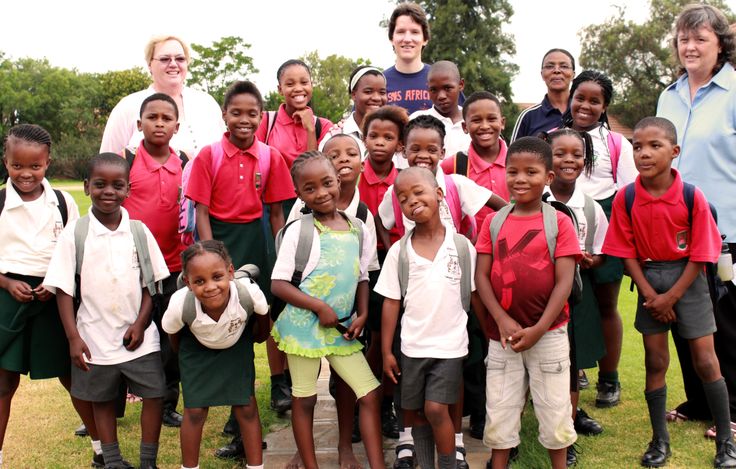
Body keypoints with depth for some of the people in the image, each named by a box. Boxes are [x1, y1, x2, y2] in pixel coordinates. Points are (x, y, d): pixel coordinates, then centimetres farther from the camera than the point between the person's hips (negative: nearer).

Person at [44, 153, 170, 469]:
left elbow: (152, 282, 3)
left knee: (153, 395, 2)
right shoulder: (75, 233, -6)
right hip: (95, 338, -1)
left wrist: (141, 323, -8)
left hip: (138, 336, 1)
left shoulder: (139, 231, -2)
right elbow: (64, 289, -5)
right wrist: (73, 337, -9)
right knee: (102, 399, 13)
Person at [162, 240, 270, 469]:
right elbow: (174, 335, -13)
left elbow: (262, 320, -12)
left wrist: (254, 337, 5)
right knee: (194, 410, 2)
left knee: (246, 407, 1)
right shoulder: (180, 305, -38)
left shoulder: (250, 293, -39)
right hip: (197, 350, 0)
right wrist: (186, 356, 4)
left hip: (237, 346, 1)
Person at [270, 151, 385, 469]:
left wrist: (362, 316, -2)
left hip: (342, 328, 4)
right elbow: (278, 284, -12)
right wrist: (320, 307, -19)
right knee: (304, 400, 8)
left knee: (370, 394, 3)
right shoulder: (299, 230, -10)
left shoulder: (357, 228, 4)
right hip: (305, 324, -4)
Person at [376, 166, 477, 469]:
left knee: (436, 409, -7)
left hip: (450, 344, -2)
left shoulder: (462, 246, -5)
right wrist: (386, 351, 1)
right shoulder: (398, 251, -2)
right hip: (412, 346, 2)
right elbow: (391, 303, 1)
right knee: (416, 412, 11)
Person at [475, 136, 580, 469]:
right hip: (502, 333, 2)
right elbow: (481, 276, -1)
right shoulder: (493, 222, 3)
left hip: (548, 334, -2)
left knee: (554, 410, 11)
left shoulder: (559, 222, -4)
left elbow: (564, 282, -9)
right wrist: (503, 321, -13)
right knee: (498, 411, 11)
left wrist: (539, 329, -16)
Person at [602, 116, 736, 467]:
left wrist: (671, 297, -12)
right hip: (649, 282, 2)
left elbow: (700, 255, -10)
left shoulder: (692, 197, -14)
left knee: (705, 362, 1)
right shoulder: (626, 199, -9)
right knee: (655, 362, 9)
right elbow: (627, 253, -5)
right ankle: (660, 440, 23)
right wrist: (650, 295, -12)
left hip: (687, 280, -2)